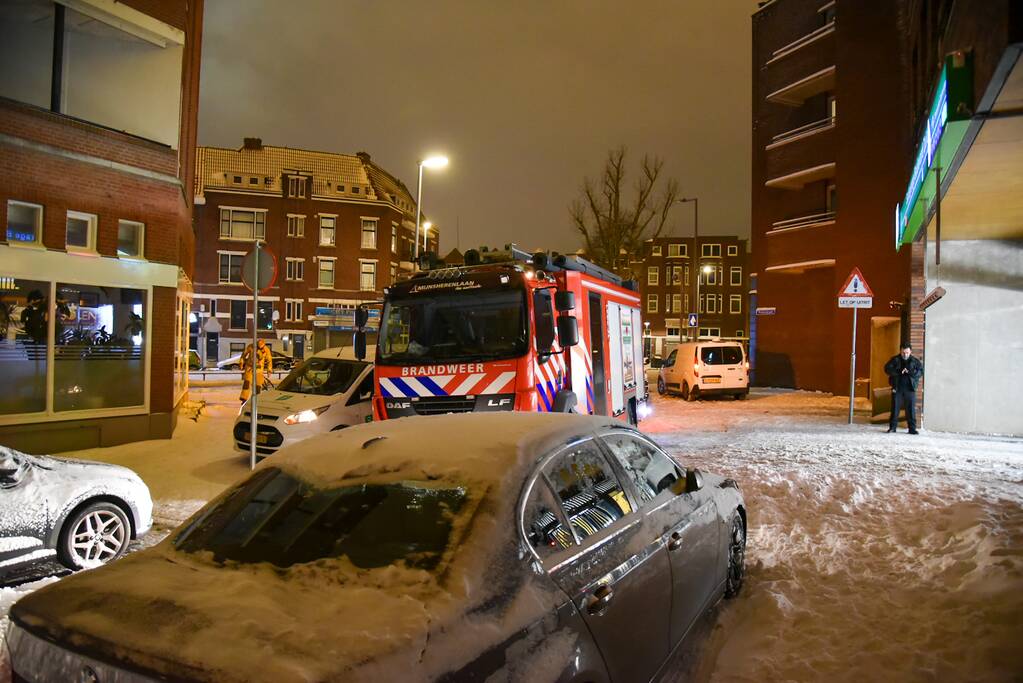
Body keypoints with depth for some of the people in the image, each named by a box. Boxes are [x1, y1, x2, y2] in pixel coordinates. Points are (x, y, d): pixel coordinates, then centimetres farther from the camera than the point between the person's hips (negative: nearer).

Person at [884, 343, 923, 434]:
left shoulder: (915, 361, 5)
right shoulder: (895, 359, 3)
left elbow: (921, 371, -3)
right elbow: (887, 368, -7)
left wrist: (911, 372, -22)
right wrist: (898, 371, -23)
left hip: (910, 388, 0)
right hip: (897, 388, 0)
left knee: (911, 409, 1)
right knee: (895, 408, 4)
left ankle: (912, 428, 8)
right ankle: (892, 427, 12)